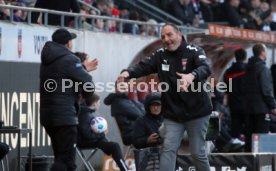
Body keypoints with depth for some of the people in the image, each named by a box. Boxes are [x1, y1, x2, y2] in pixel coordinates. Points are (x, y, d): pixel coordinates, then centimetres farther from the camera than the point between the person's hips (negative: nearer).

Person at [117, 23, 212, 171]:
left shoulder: (194, 52, -10)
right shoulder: (161, 55, 2)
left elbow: (205, 68, -28)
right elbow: (143, 66, -9)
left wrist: (192, 76, -52)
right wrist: (127, 73, -32)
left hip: (196, 111, -3)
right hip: (172, 114, 3)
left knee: (197, 152, 4)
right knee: (168, 149, -5)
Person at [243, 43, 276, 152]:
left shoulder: (249, 68, 13)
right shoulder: (263, 68, -13)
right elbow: (266, 90, -16)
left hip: (249, 106, 8)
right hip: (261, 108, -8)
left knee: (250, 134, 10)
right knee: (262, 135, -6)